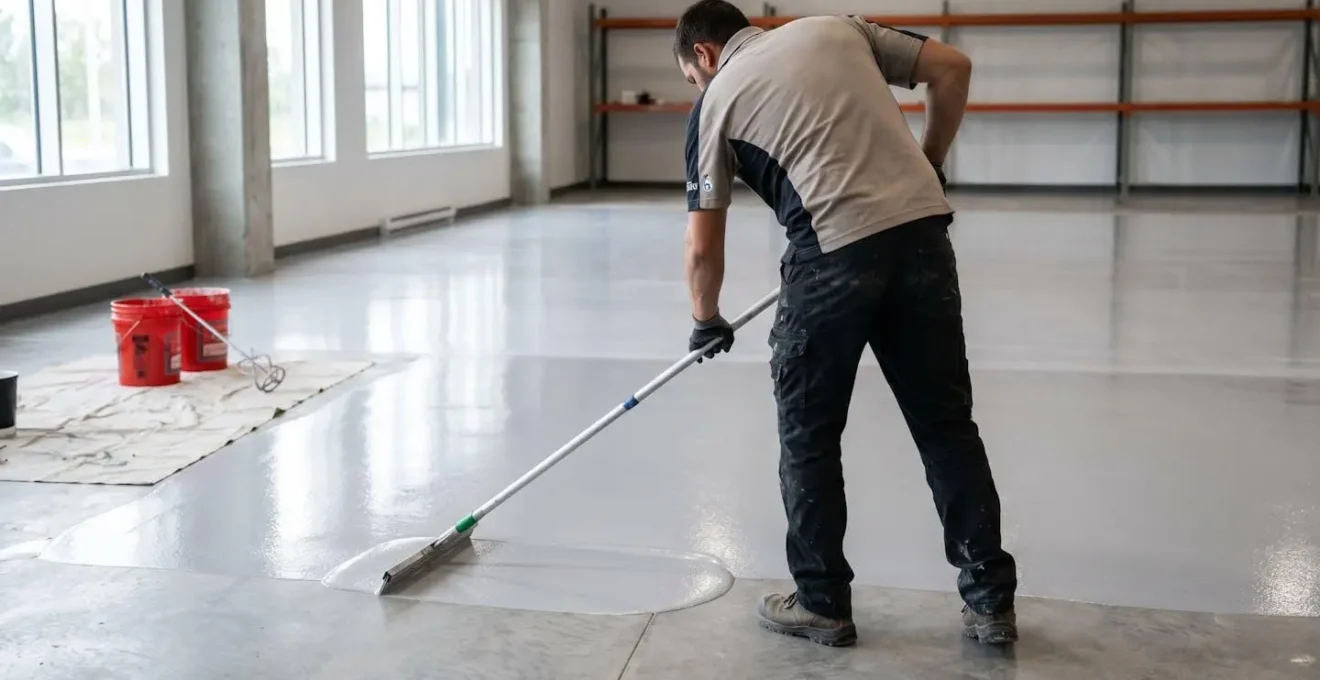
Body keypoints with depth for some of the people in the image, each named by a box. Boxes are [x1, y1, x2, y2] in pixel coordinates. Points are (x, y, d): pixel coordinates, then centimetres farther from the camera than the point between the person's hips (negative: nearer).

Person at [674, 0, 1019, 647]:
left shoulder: (716, 100, 12)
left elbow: (703, 248, 12)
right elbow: (952, 68, 15)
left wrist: (706, 320, 29)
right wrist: (929, 163, 25)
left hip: (834, 249, -4)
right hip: (922, 228, 4)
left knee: (808, 432, 13)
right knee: (946, 422, 12)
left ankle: (822, 603, 21)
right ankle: (990, 599, 18)